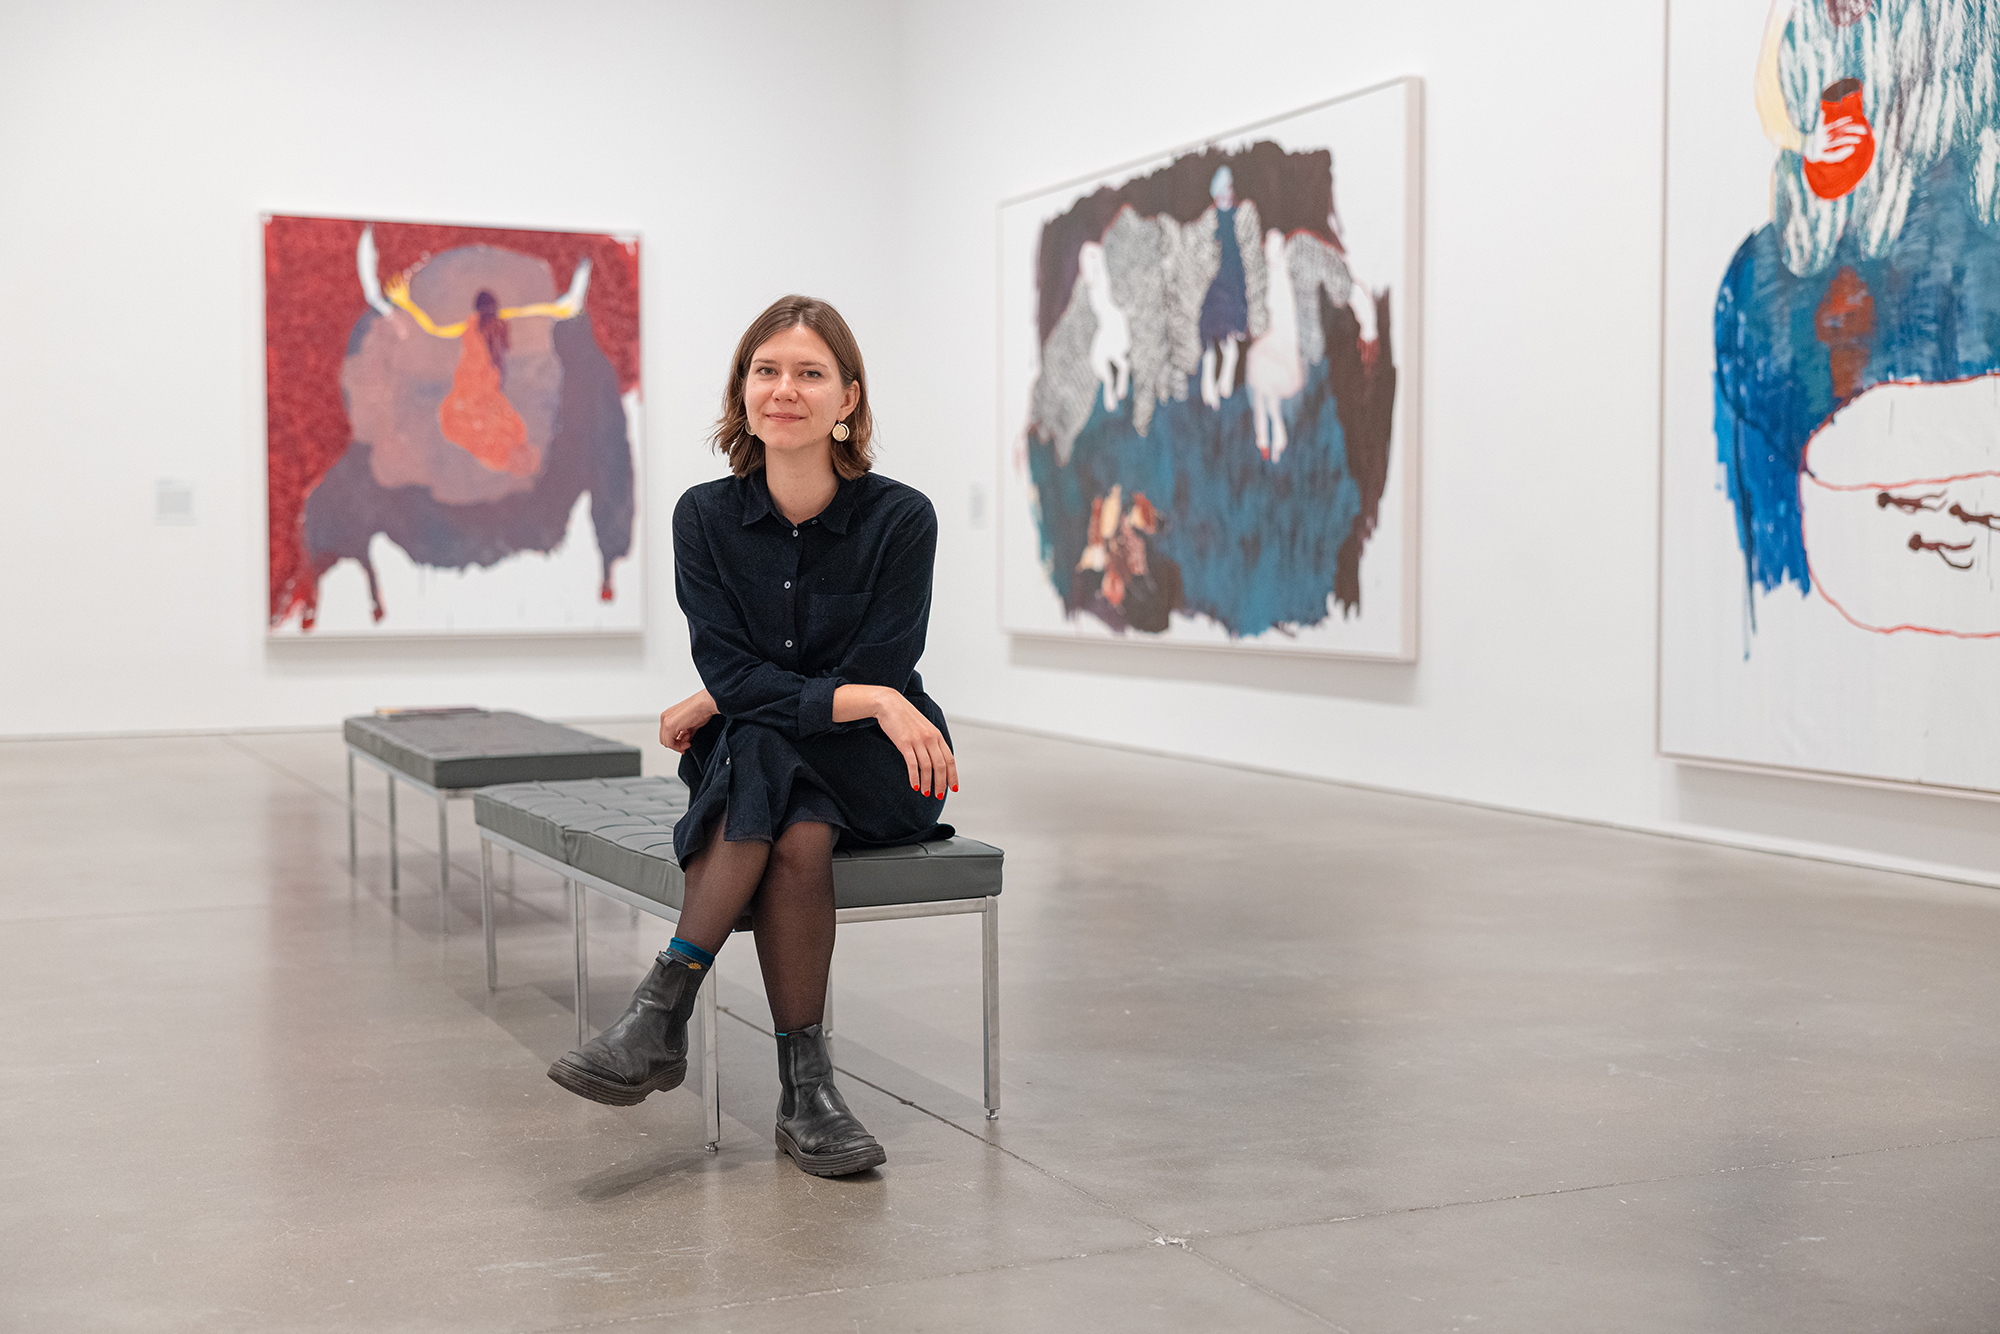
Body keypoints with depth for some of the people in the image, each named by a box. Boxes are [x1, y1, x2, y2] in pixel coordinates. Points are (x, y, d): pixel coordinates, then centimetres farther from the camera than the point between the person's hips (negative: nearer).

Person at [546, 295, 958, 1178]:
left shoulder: (899, 518, -10)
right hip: (749, 769, 2)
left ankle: (663, 1014, -30)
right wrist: (866, 701, -23)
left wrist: (715, 710, -8)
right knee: (794, 840, -34)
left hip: (876, 777, -1)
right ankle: (806, 1088, -28)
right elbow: (732, 673, -10)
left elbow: (878, 675, -12)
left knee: (760, 758, -33)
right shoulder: (707, 517, -3)